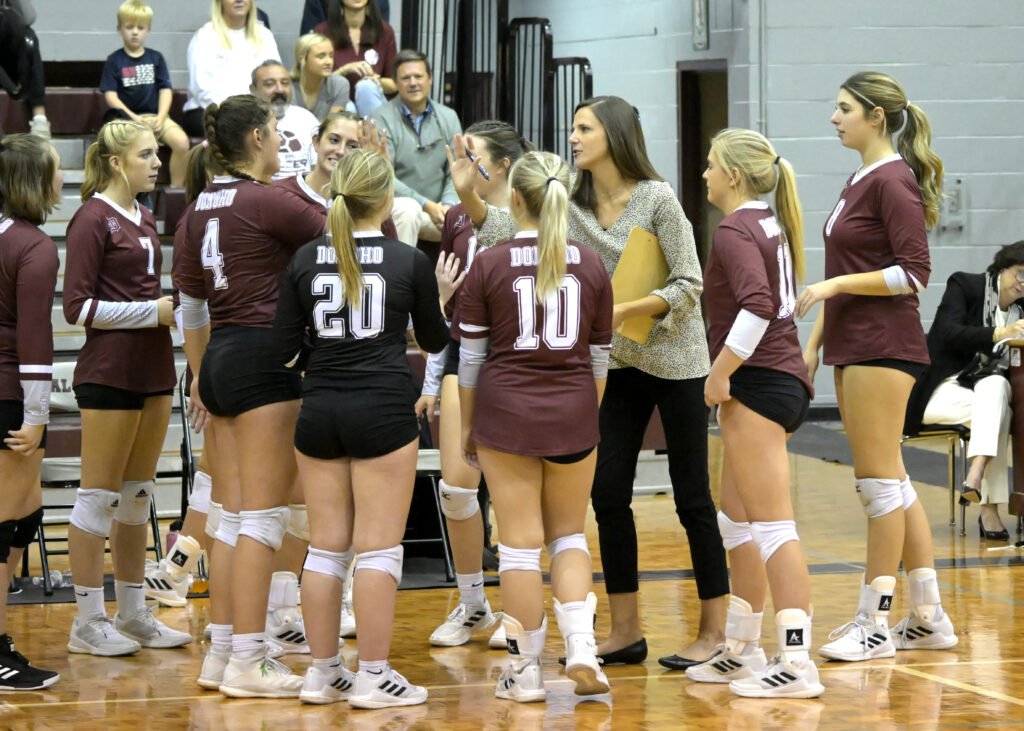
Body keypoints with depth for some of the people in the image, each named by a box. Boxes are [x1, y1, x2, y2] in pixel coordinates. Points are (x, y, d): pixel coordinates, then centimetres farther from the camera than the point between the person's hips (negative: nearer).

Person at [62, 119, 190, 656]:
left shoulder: (144, 219, 14)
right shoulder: (93, 219, -10)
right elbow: (78, 306, -14)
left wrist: (177, 306, 6)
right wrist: (153, 311, -16)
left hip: (153, 370, 8)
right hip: (109, 372, -8)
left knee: (138, 495, 12)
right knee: (100, 496, -2)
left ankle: (133, 614, 20)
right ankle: (88, 622, 5)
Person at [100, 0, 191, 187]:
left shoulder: (156, 58, 13)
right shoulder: (114, 61, 6)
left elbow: (166, 90, 7)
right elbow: (110, 96, -1)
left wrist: (160, 118, -9)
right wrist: (133, 117, -13)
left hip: (154, 115, 2)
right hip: (126, 116, -2)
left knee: (181, 141, -24)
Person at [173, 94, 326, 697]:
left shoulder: (204, 206, 12)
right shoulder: (267, 202, -12)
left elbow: (190, 299, 18)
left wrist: (200, 375, 26)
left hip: (221, 359, 8)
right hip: (265, 359, -8)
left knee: (235, 516, 12)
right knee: (264, 516, -5)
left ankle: (221, 654, 15)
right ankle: (247, 663, -5)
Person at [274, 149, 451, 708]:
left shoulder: (306, 259, 1)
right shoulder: (409, 261, -5)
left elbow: (283, 346, 2)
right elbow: (434, 341, 9)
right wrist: (440, 300, 28)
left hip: (319, 411, 4)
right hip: (383, 411, -4)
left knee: (326, 546, 10)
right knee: (378, 547, 0)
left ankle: (323, 672, 14)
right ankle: (373, 677, 1)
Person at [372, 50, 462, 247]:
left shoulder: (449, 118, 12)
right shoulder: (382, 119, -4)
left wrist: (448, 205, -14)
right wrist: (426, 205, -18)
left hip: (437, 208, 4)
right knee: (407, 209, -37)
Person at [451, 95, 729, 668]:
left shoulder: (657, 198, -13)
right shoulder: (574, 207, 4)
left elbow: (689, 285, -14)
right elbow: (512, 233, -1)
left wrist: (624, 312, -24)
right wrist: (469, 196, -15)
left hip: (675, 359, -6)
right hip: (620, 363, 6)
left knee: (692, 497, -1)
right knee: (609, 494, 4)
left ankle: (714, 631, 7)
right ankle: (626, 631, 13)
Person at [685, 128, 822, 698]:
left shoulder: (735, 231, -13)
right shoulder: (769, 224, 15)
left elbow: (757, 307, -26)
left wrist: (719, 374, -19)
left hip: (758, 383, -10)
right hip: (783, 378, 10)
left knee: (771, 526, -11)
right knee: (738, 524, 17)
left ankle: (798, 664, -13)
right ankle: (741, 652, 25)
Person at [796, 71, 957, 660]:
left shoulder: (893, 181, -12)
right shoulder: (860, 182, 16)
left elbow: (914, 273, -17)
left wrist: (836, 283, -18)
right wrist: (814, 344, 20)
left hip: (884, 347, -10)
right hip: (854, 347, 10)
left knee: (879, 481, -5)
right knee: (891, 484, 11)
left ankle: (875, 623, -1)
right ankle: (928, 617, 16)